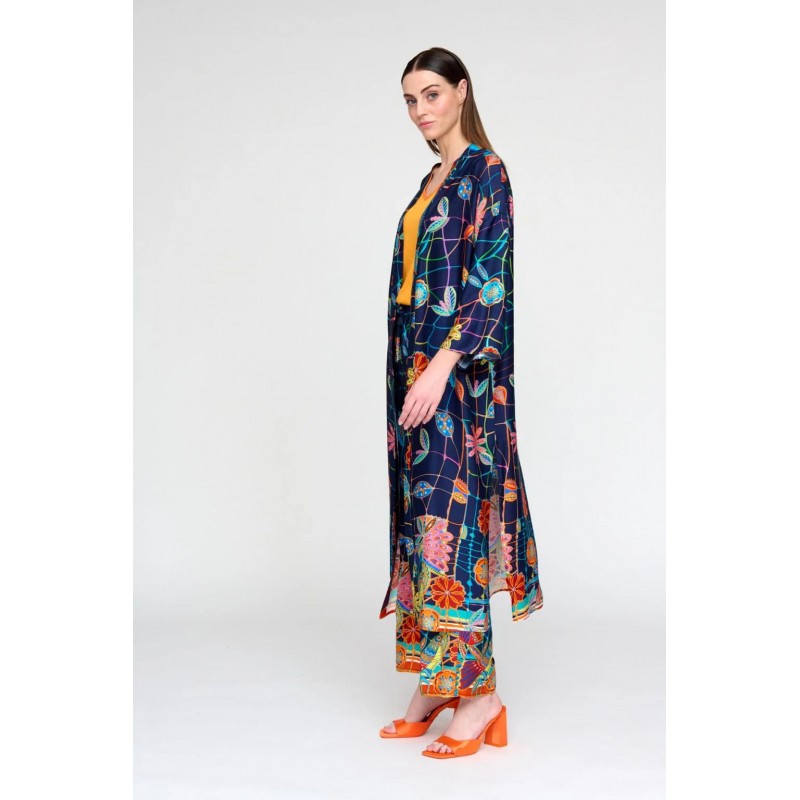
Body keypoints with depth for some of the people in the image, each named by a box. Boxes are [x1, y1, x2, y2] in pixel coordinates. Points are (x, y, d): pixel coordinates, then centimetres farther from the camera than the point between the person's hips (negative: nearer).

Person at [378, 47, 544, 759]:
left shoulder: (485, 172, -8)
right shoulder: (434, 179, 18)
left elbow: (488, 282, -17)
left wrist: (441, 367, -24)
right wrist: (414, 372, 16)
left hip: (459, 374, -9)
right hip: (417, 365, 9)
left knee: (452, 515, -9)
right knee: (422, 513, 8)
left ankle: (481, 689, 0)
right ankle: (436, 687, 15)